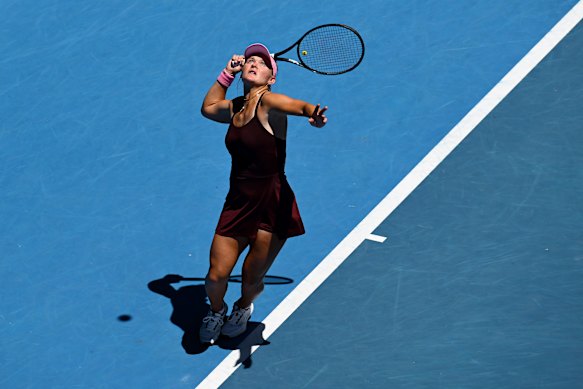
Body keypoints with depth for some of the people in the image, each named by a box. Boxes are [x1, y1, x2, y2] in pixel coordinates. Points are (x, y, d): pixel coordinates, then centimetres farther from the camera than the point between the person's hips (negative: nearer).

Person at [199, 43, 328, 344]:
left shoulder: (268, 102, -12)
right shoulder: (234, 108, 8)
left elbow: (300, 106, -33)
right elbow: (208, 107, 31)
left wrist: (315, 115, -56)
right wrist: (227, 74, 18)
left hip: (272, 208, -5)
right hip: (238, 203, 5)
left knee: (251, 281, 8)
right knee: (215, 277, 1)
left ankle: (243, 308, 44)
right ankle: (216, 311, 35)